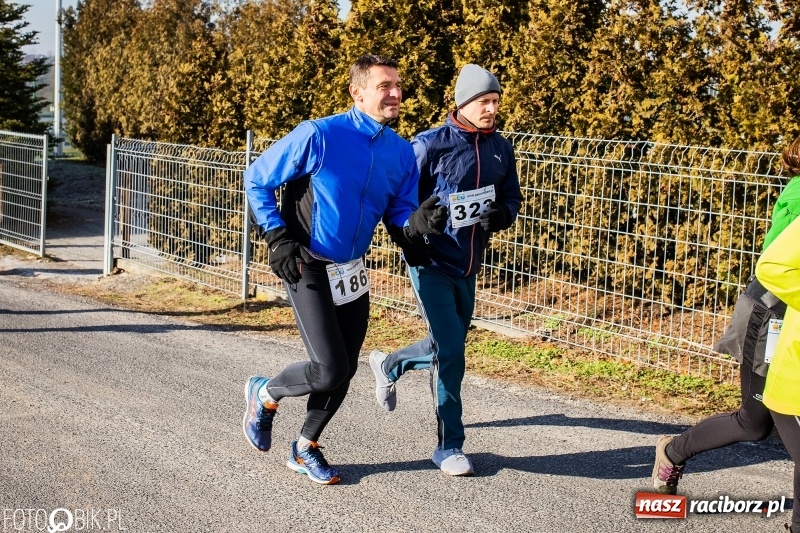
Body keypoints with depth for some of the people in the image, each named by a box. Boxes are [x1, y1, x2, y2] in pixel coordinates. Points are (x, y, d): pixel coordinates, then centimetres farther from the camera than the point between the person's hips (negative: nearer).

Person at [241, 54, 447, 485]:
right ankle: (264, 394, 19)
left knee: (344, 370, 10)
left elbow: (398, 220, 4)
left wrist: (419, 223, -19)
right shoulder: (318, 136, -17)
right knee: (330, 369, -13)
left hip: (352, 273, 6)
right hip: (307, 270, -6)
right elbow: (256, 180, -6)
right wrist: (277, 238, -13)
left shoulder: (401, 152, 0)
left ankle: (306, 448, 32)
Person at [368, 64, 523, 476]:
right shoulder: (431, 145, -13)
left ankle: (388, 365, 48)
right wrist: (411, 242, -16)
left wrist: (500, 215, -10)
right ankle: (449, 446, 2)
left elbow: (512, 198, 13)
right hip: (432, 263, -6)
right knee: (449, 350, -10)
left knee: (449, 347, 18)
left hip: (468, 267, 7)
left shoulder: (500, 149, 4)